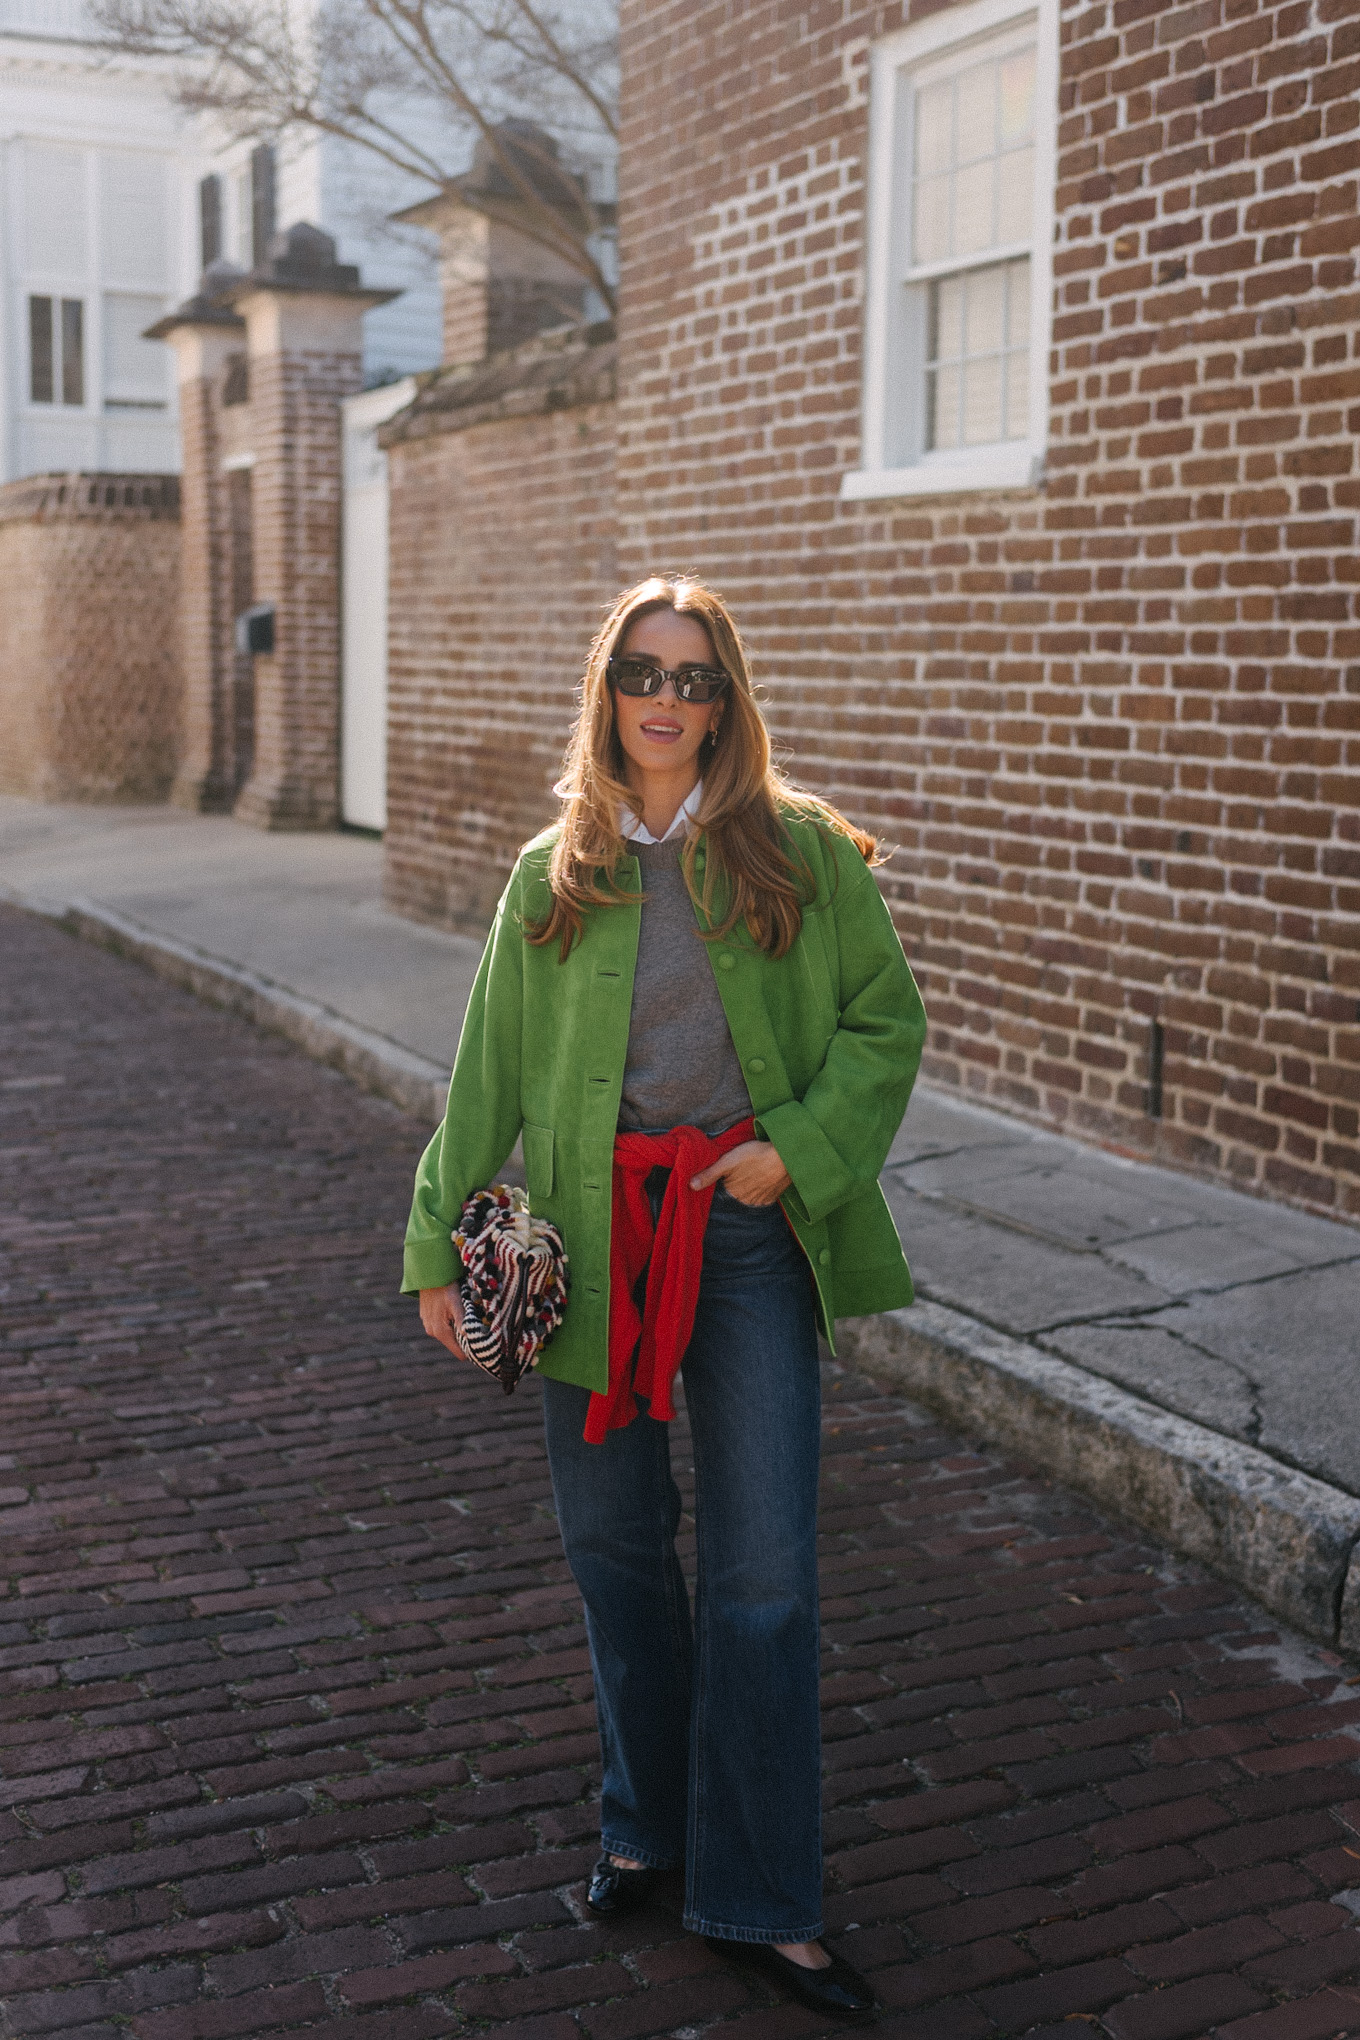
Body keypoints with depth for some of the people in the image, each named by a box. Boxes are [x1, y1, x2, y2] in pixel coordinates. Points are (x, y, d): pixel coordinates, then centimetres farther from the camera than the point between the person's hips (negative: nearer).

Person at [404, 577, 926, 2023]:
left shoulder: (803, 852, 1)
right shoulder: (550, 877, 7)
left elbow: (886, 1022, 3)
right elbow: (490, 1073, 9)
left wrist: (801, 1146, -12)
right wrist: (441, 1245, 7)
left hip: (750, 1230, -2)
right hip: (595, 1226, 2)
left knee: (763, 1569, -1)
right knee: (614, 1544, 12)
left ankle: (760, 1902, 11)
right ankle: (649, 1822, 34)